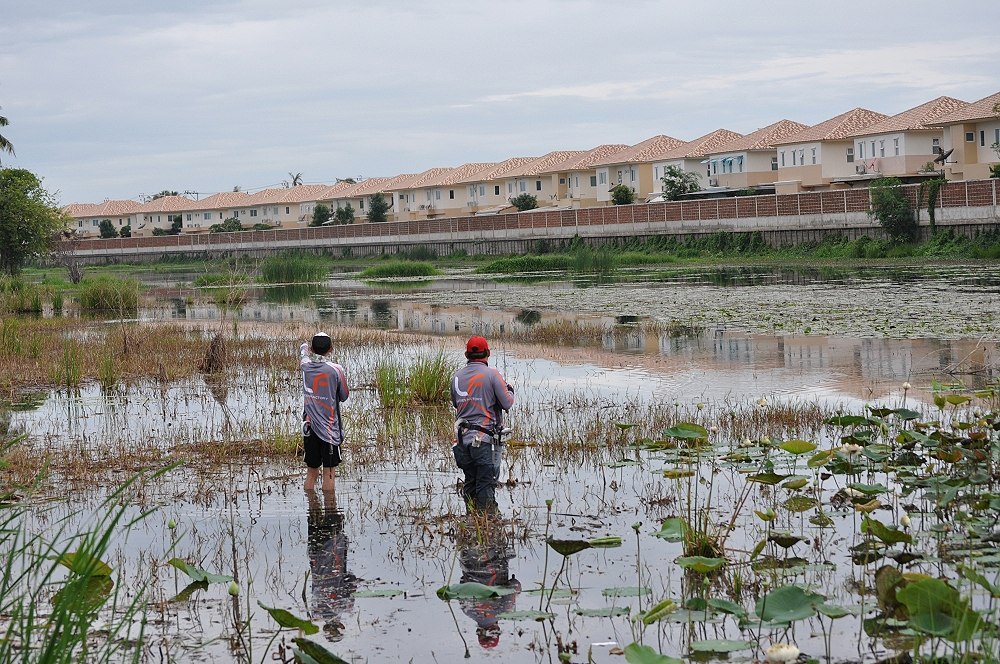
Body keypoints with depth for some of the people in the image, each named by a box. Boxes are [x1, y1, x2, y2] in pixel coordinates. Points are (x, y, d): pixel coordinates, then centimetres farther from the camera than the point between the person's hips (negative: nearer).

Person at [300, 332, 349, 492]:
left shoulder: (305, 365, 0)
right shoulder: (336, 369, -10)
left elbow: (304, 348, 24)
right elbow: (344, 396, 3)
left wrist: (306, 347, 49)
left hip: (309, 426, 4)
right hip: (329, 428, -4)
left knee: (311, 472, 11)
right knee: (328, 473, 1)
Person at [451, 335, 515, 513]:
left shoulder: (457, 376, 7)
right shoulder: (492, 375, -8)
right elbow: (507, 403, -7)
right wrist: (510, 391, 13)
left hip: (462, 437, 5)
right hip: (485, 438, -5)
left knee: (470, 483, 14)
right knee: (486, 484, -3)